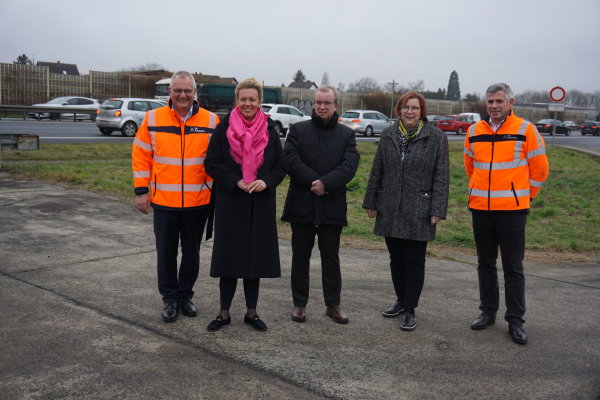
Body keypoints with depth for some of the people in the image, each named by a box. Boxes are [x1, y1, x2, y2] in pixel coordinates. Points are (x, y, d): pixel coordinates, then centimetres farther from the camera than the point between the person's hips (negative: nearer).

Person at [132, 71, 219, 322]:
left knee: (191, 251, 13)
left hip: (198, 202, 0)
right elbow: (141, 156, 2)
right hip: (163, 201, 0)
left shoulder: (211, 121, -1)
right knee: (166, 252, 8)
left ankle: (186, 295, 30)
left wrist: (215, 191, 0)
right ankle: (170, 299, 24)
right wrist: (142, 190, -2)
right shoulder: (153, 119, 0)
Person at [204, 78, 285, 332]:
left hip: (260, 205, 2)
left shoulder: (270, 130, 5)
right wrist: (236, 182, -15)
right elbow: (211, 163, -3)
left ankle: (251, 311, 20)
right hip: (230, 204, -2)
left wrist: (266, 182, -12)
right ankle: (224, 312, 16)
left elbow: (281, 167, 7)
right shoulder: (224, 129, -1)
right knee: (229, 256, 3)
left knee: (256, 257, 7)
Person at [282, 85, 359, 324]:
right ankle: (300, 304, 20)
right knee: (300, 257, 8)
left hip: (332, 206, 1)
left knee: (331, 257, 10)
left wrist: (326, 183, -20)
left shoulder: (346, 134, 7)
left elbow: (349, 165, -6)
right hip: (302, 204, 0)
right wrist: (313, 182, -18)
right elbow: (290, 160, -9)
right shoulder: (298, 130, 4)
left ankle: (333, 304, 20)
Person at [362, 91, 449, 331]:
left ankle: (410, 310, 12)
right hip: (390, 210, 4)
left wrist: (437, 210, -10)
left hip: (418, 211, -4)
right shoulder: (388, 136, 7)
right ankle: (401, 300, 32)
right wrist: (371, 202, 9)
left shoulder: (436, 137, -3)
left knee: (414, 261, 2)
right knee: (396, 259, 14)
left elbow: (441, 176, -5)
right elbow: (377, 171, 11)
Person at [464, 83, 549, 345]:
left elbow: (539, 168, 2)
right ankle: (488, 312, 26)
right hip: (480, 208, 4)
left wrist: (525, 195, 7)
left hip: (512, 209, -4)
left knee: (513, 266, 2)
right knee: (485, 263, 13)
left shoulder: (525, 129, -5)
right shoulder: (474, 131, 6)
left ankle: (515, 321, 12)